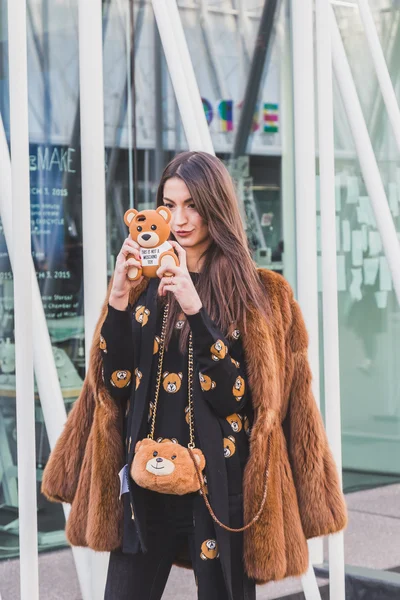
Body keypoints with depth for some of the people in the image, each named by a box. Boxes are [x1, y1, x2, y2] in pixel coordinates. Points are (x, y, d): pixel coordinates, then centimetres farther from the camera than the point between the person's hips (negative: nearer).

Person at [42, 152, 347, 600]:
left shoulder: (261, 293, -2)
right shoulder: (143, 285, 8)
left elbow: (240, 396, -11)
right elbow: (115, 384, 2)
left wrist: (195, 310, -20)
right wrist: (118, 299, -11)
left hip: (222, 487, -3)